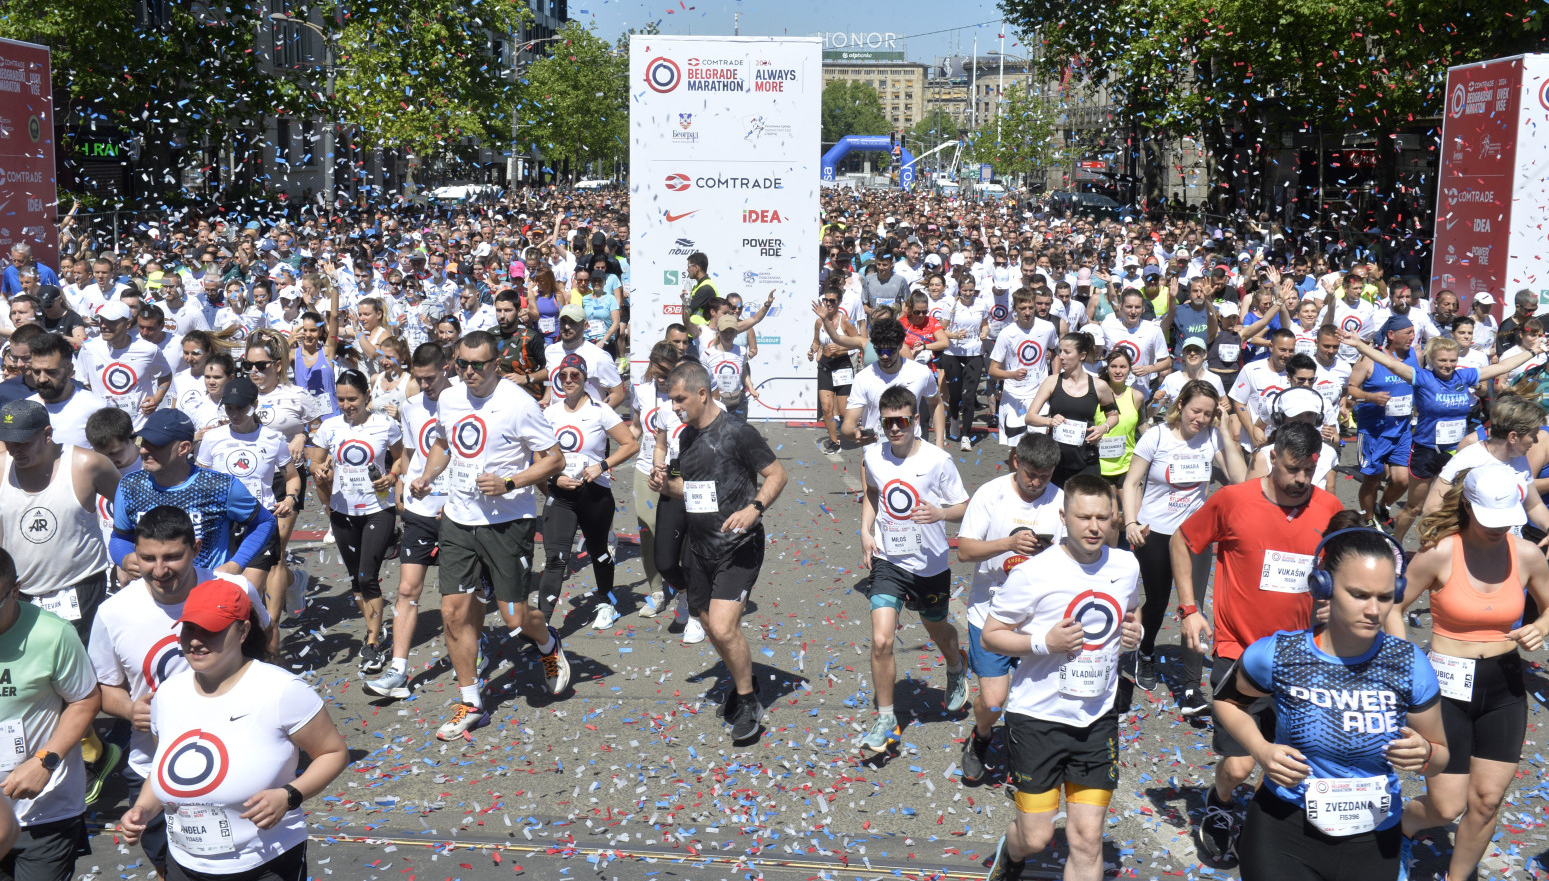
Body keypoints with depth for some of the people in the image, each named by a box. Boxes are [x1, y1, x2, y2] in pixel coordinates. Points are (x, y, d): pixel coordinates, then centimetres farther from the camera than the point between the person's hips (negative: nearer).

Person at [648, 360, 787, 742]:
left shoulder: (737, 433, -13)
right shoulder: (687, 436, 10)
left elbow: (777, 473, -9)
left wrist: (754, 508, -25)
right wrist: (667, 486, 2)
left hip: (737, 547, -8)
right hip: (700, 547, 8)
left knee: (723, 628, -17)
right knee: (713, 628, 15)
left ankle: (749, 701, 3)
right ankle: (740, 685, 39)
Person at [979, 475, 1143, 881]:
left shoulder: (1126, 565, 2)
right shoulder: (1033, 573, -14)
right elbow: (990, 635, -7)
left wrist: (1134, 633, 0)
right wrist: (1044, 642, -22)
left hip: (1098, 719, 4)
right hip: (1038, 715, -4)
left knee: (1087, 838, 2)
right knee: (1036, 837, 3)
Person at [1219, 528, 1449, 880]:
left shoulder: (1410, 665, -9)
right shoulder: (1278, 654, -13)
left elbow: (1440, 756, 3)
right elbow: (1227, 699, 6)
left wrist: (1424, 756, -20)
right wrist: (1261, 750, -11)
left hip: (1374, 842, 2)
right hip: (1286, 829, -2)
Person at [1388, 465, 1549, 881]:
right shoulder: (1441, 553, -15)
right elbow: (1393, 607, -6)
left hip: (1505, 685, 4)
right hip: (1448, 684, -4)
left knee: (1486, 802, 8)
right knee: (1447, 808, 0)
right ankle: (1399, 824, 34)